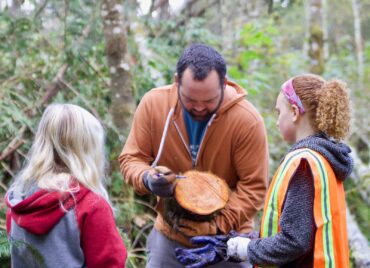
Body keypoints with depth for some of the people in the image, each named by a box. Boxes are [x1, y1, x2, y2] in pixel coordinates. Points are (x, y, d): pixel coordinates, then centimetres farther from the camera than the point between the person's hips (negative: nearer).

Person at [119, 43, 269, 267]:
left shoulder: (247, 119, -19)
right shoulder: (153, 103, -12)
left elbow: (254, 187, -15)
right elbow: (132, 158, -2)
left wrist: (217, 226, -25)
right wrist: (148, 179, -24)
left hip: (227, 239, -2)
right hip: (169, 235, 2)